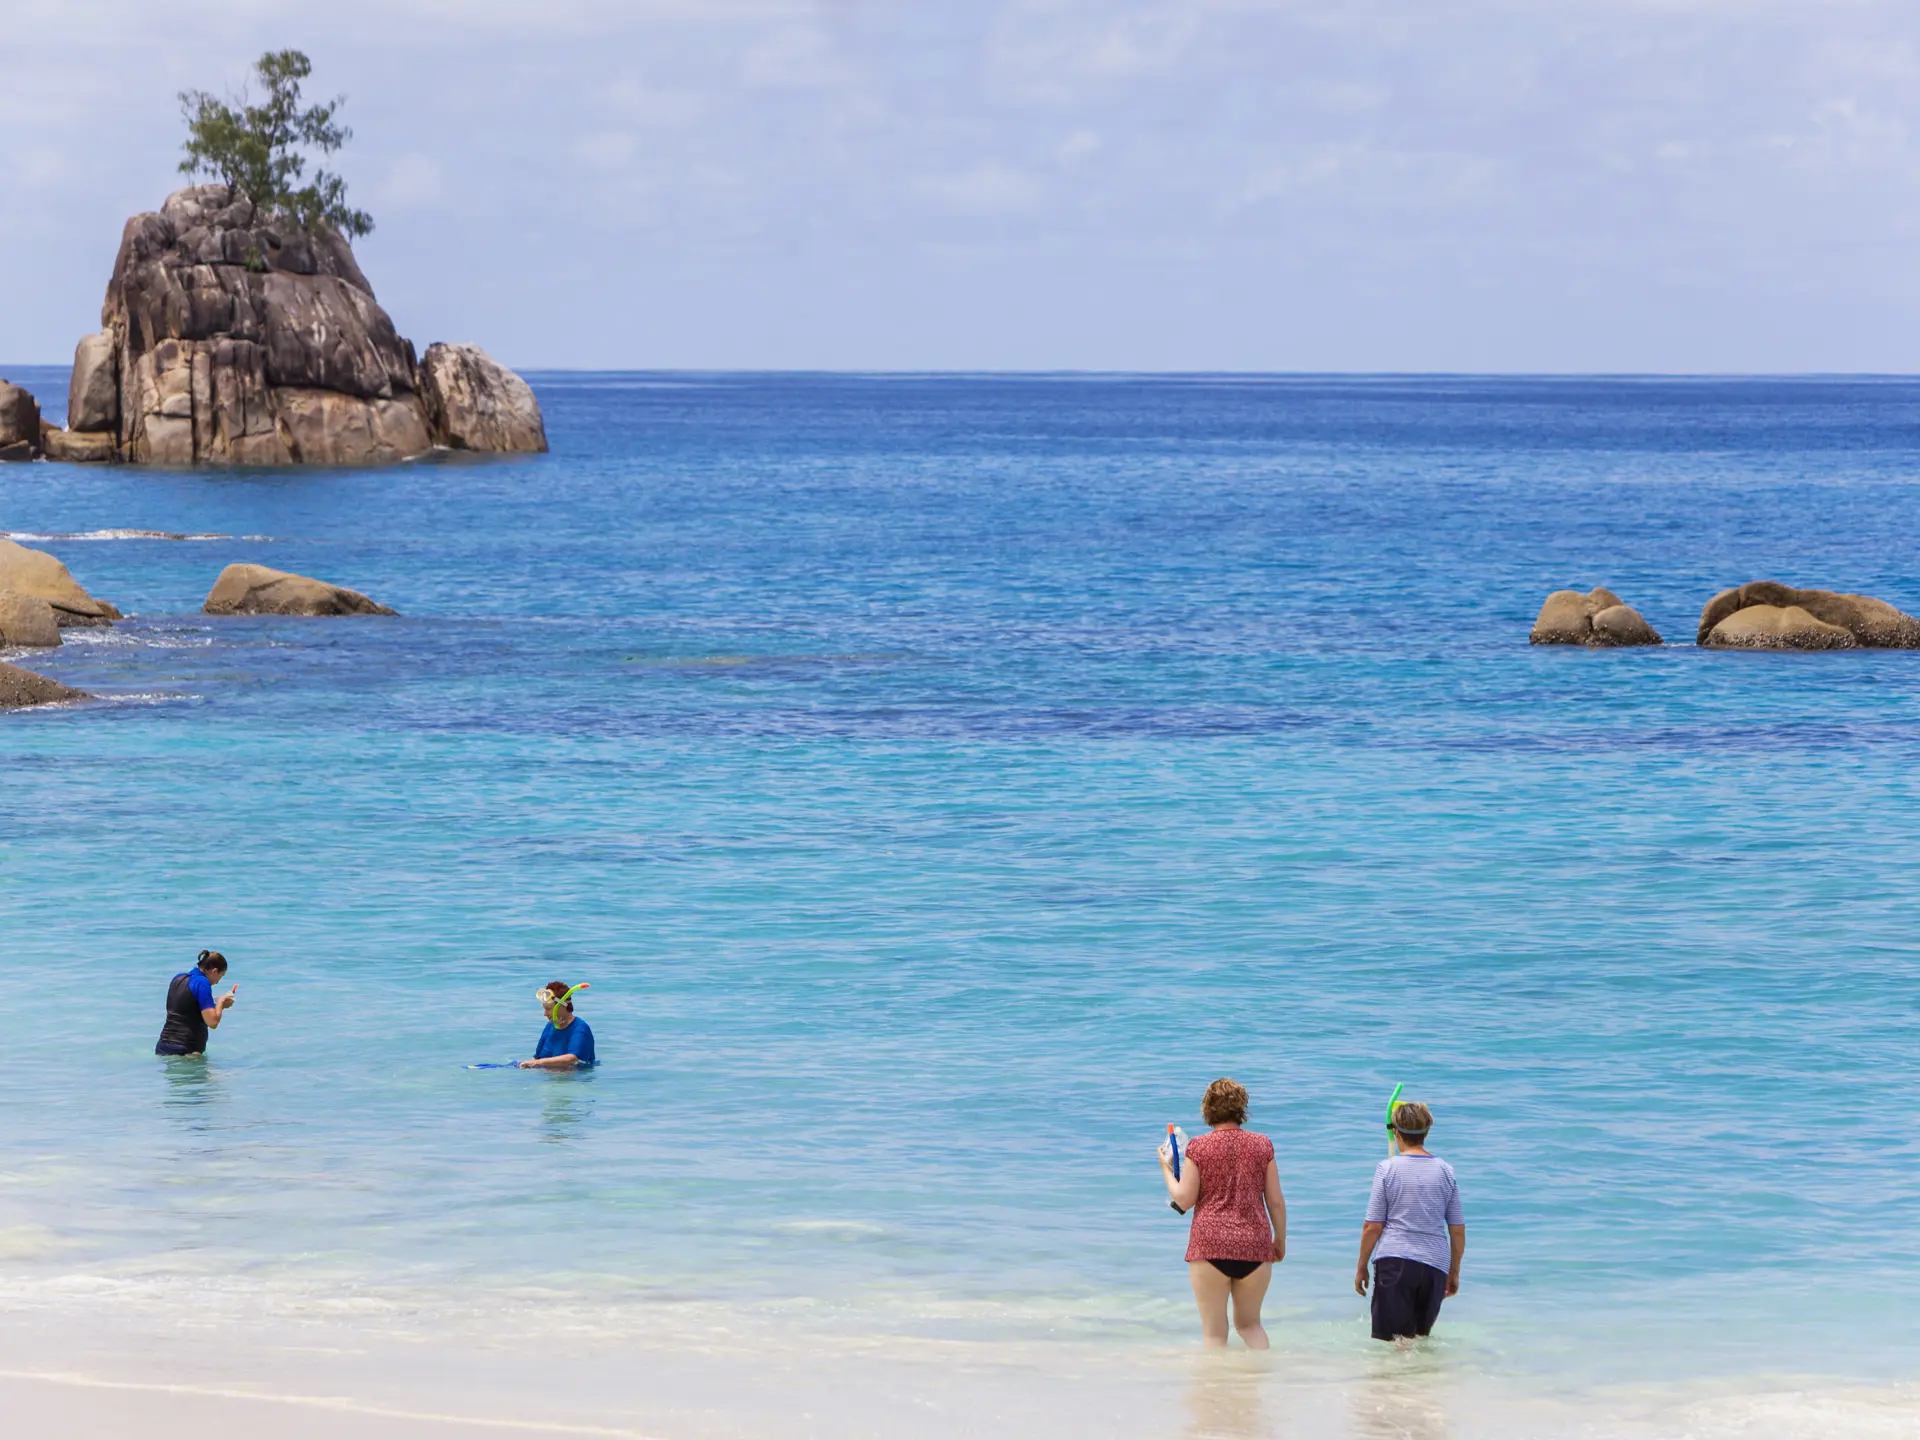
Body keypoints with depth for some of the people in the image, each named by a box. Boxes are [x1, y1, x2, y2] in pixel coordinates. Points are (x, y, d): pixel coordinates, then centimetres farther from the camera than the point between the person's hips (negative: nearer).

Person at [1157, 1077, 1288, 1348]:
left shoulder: (1198, 1146, -4)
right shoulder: (1261, 1145, 3)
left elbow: (1184, 1200, -5)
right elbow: (1276, 1201, 6)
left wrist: (1166, 1169, 10)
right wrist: (1280, 1240, 18)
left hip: (1210, 1245, -3)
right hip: (1254, 1245, 3)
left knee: (1214, 1331, 3)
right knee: (1249, 1322, 18)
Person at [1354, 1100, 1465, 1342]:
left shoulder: (1387, 1169, -3)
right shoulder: (1445, 1171, 7)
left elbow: (1372, 1227, -3)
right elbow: (1458, 1231, 10)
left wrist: (1361, 1267, 9)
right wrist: (1454, 1272, 21)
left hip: (1394, 1262, -3)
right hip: (1435, 1267, 3)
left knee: (1391, 1339, -4)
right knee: (1422, 1337, 18)